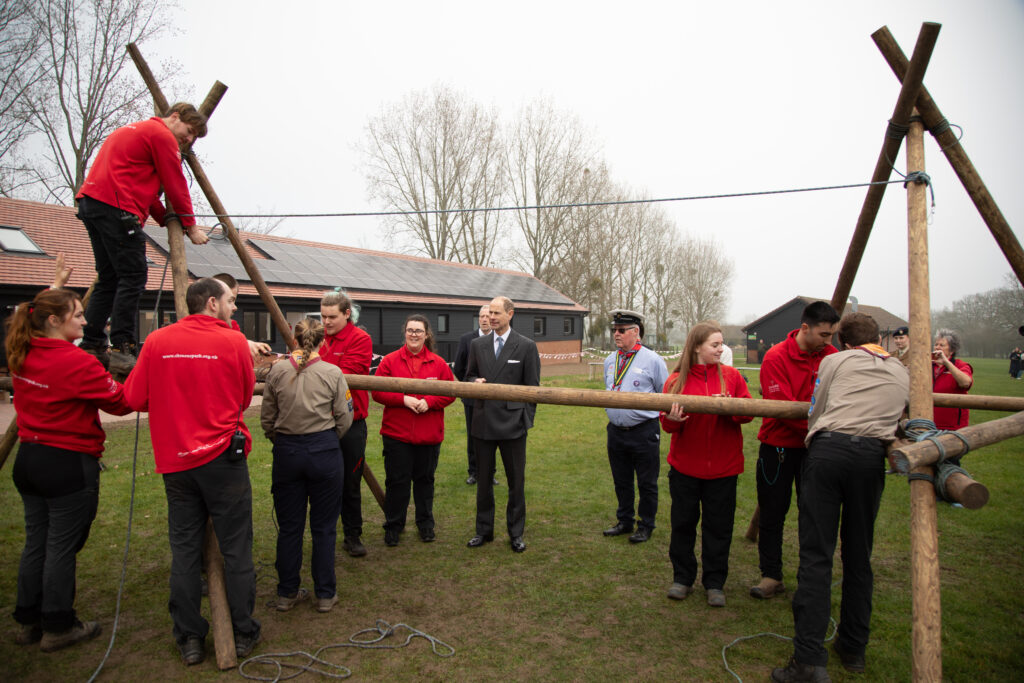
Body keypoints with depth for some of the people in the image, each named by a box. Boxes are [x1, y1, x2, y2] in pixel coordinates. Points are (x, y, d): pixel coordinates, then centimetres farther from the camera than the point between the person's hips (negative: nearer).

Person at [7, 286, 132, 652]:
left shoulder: (21, 355, 5)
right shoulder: (75, 361, -19)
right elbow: (121, 401, -16)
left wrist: (55, 286, 33)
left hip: (29, 458, 8)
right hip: (68, 464, -8)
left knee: (35, 542, 17)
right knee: (62, 547, 3)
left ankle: (28, 621, 29)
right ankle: (58, 627, 15)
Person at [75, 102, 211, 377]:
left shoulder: (132, 130, 30)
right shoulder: (162, 135, -1)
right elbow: (176, 187, -3)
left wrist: (167, 219, 18)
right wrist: (190, 227, 7)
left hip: (89, 201, 10)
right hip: (116, 207, -10)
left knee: (109, 278, 12)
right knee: (133, 276, -10)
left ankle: (91, 347, 13)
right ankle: (121, 351, -12)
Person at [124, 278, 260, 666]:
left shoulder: (157, 341, 2)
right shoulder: (233, 342, -6)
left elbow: (135, 399, 5)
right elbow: (244, 399, 4)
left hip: (175, 461, 3)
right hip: (223, 459, -3)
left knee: (184, 551, 12)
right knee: (236, 550, 7)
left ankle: (189, 640, 21)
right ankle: (243, 634, 18)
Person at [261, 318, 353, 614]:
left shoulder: (277, 371, -2)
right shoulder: (332, 373, -7)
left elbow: (266, 418, 3)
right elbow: (345, 418, -3)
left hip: (286, 453, 2)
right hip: (324, 451, -2)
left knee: (289, 526, 14)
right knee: (324, 526, 9)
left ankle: (287, 593, 25)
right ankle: (325, 594, 19)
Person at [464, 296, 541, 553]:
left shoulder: (526, 346, -2)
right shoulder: (477, 344, 7)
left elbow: (532, 386, 1)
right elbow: (469, 375, 16)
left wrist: (527, 419, -4)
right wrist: (475, 382, -8)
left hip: (513, 423, -3)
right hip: (483, 422, 3)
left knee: (516, 481, 6)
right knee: (483, 479, 13)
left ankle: (516, 533, 22)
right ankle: (484, 530, 28)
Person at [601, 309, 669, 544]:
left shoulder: (652, 360, -7)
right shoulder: (610, 360, 9)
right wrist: (613, 408, 12)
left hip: (644, 432, -5)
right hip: (616, 431, 5)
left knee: (647, 483, 8)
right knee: (621, 481, 17)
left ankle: (646, 525, 25)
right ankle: (624, 522, 34)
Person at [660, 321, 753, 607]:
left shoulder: (731, 376, 1)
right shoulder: (677, 380, -2)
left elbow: (748, 412, -2)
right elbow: (667, 422, -2)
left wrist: (729, 408, -23)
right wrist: (672, 420, -24)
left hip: (722, 467, 1)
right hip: (685, 466, 0)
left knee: (718, 527, 8)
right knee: (683, 523, 9)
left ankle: (715, 583, 25)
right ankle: (682, 578, 26)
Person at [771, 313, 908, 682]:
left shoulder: (835, 361, 16)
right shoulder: (903, 373, 25)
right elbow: (906, 416, 24)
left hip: (827, 448, -3)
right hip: (871, 455, 3)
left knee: (816, 554, -3)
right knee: (858, 556, 16)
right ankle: (853, 648, 27)